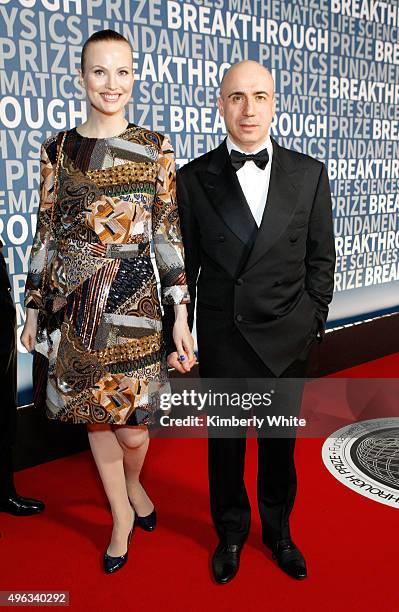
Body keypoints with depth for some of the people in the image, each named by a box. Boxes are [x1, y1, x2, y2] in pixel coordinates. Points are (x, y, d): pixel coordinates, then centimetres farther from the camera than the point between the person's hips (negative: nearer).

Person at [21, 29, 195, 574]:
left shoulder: (154, 148, -1)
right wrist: (33, 310, 10)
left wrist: (181, 313, -8)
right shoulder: (59, 149, 7)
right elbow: (47, 233, 9)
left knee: (130, 424, 0)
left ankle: (134, 485, 38)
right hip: (73, 302, 3)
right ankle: (122, 518, 36)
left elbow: (168, 232, -2)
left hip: (132, 297, -3)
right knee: (94, 416, 13)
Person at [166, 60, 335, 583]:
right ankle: (231, 532, 39)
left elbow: (320, 258, 4)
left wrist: (313, 323, 2)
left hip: (287, 340, 1)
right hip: (222, 339, 0)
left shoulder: (309, 174, 0)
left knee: (279, 442, 17)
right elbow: (184, 266, 0)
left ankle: (278, 530, 42)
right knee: (225, 443, 14)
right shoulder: (194, 179, -3)